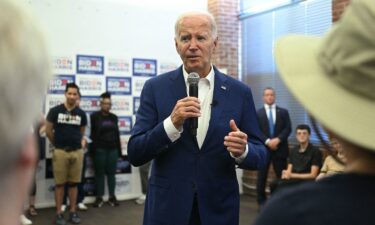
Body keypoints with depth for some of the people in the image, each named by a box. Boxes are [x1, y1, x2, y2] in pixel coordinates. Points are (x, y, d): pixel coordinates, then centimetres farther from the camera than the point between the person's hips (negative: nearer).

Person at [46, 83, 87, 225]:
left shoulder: (81, 114, 5)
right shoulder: (55, 111, -3)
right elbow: (48, 131, 5)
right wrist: (57, 144, 12)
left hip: (77, 151, 2)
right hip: (60, 152, -2)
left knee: (74, 183, 8)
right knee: (60, 183, 3)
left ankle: (73, 212, 17)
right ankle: (59, 213, 11)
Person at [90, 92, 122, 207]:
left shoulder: (114, 117, 13)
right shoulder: (95, 116, 1)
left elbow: (117, 134, 12)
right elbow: (93, 133, -4)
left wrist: (119, 149, 8)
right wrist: (94, 148, -11)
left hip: (112, 149, 4)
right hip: (100, 149, -3)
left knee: (111, 173, 6)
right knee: (99, 173, 2)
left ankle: (112, 196, 13)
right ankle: (99, 197, 9)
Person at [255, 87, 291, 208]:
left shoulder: (283, 112, 11)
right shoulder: (258, 113, 6)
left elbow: (288, 128, 1)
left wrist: (278, 139, -14)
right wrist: (267, 141, -15)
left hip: (280, 148, 1)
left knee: (282, 176, 1)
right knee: (262, 177, 2)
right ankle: (261, 202, 12)